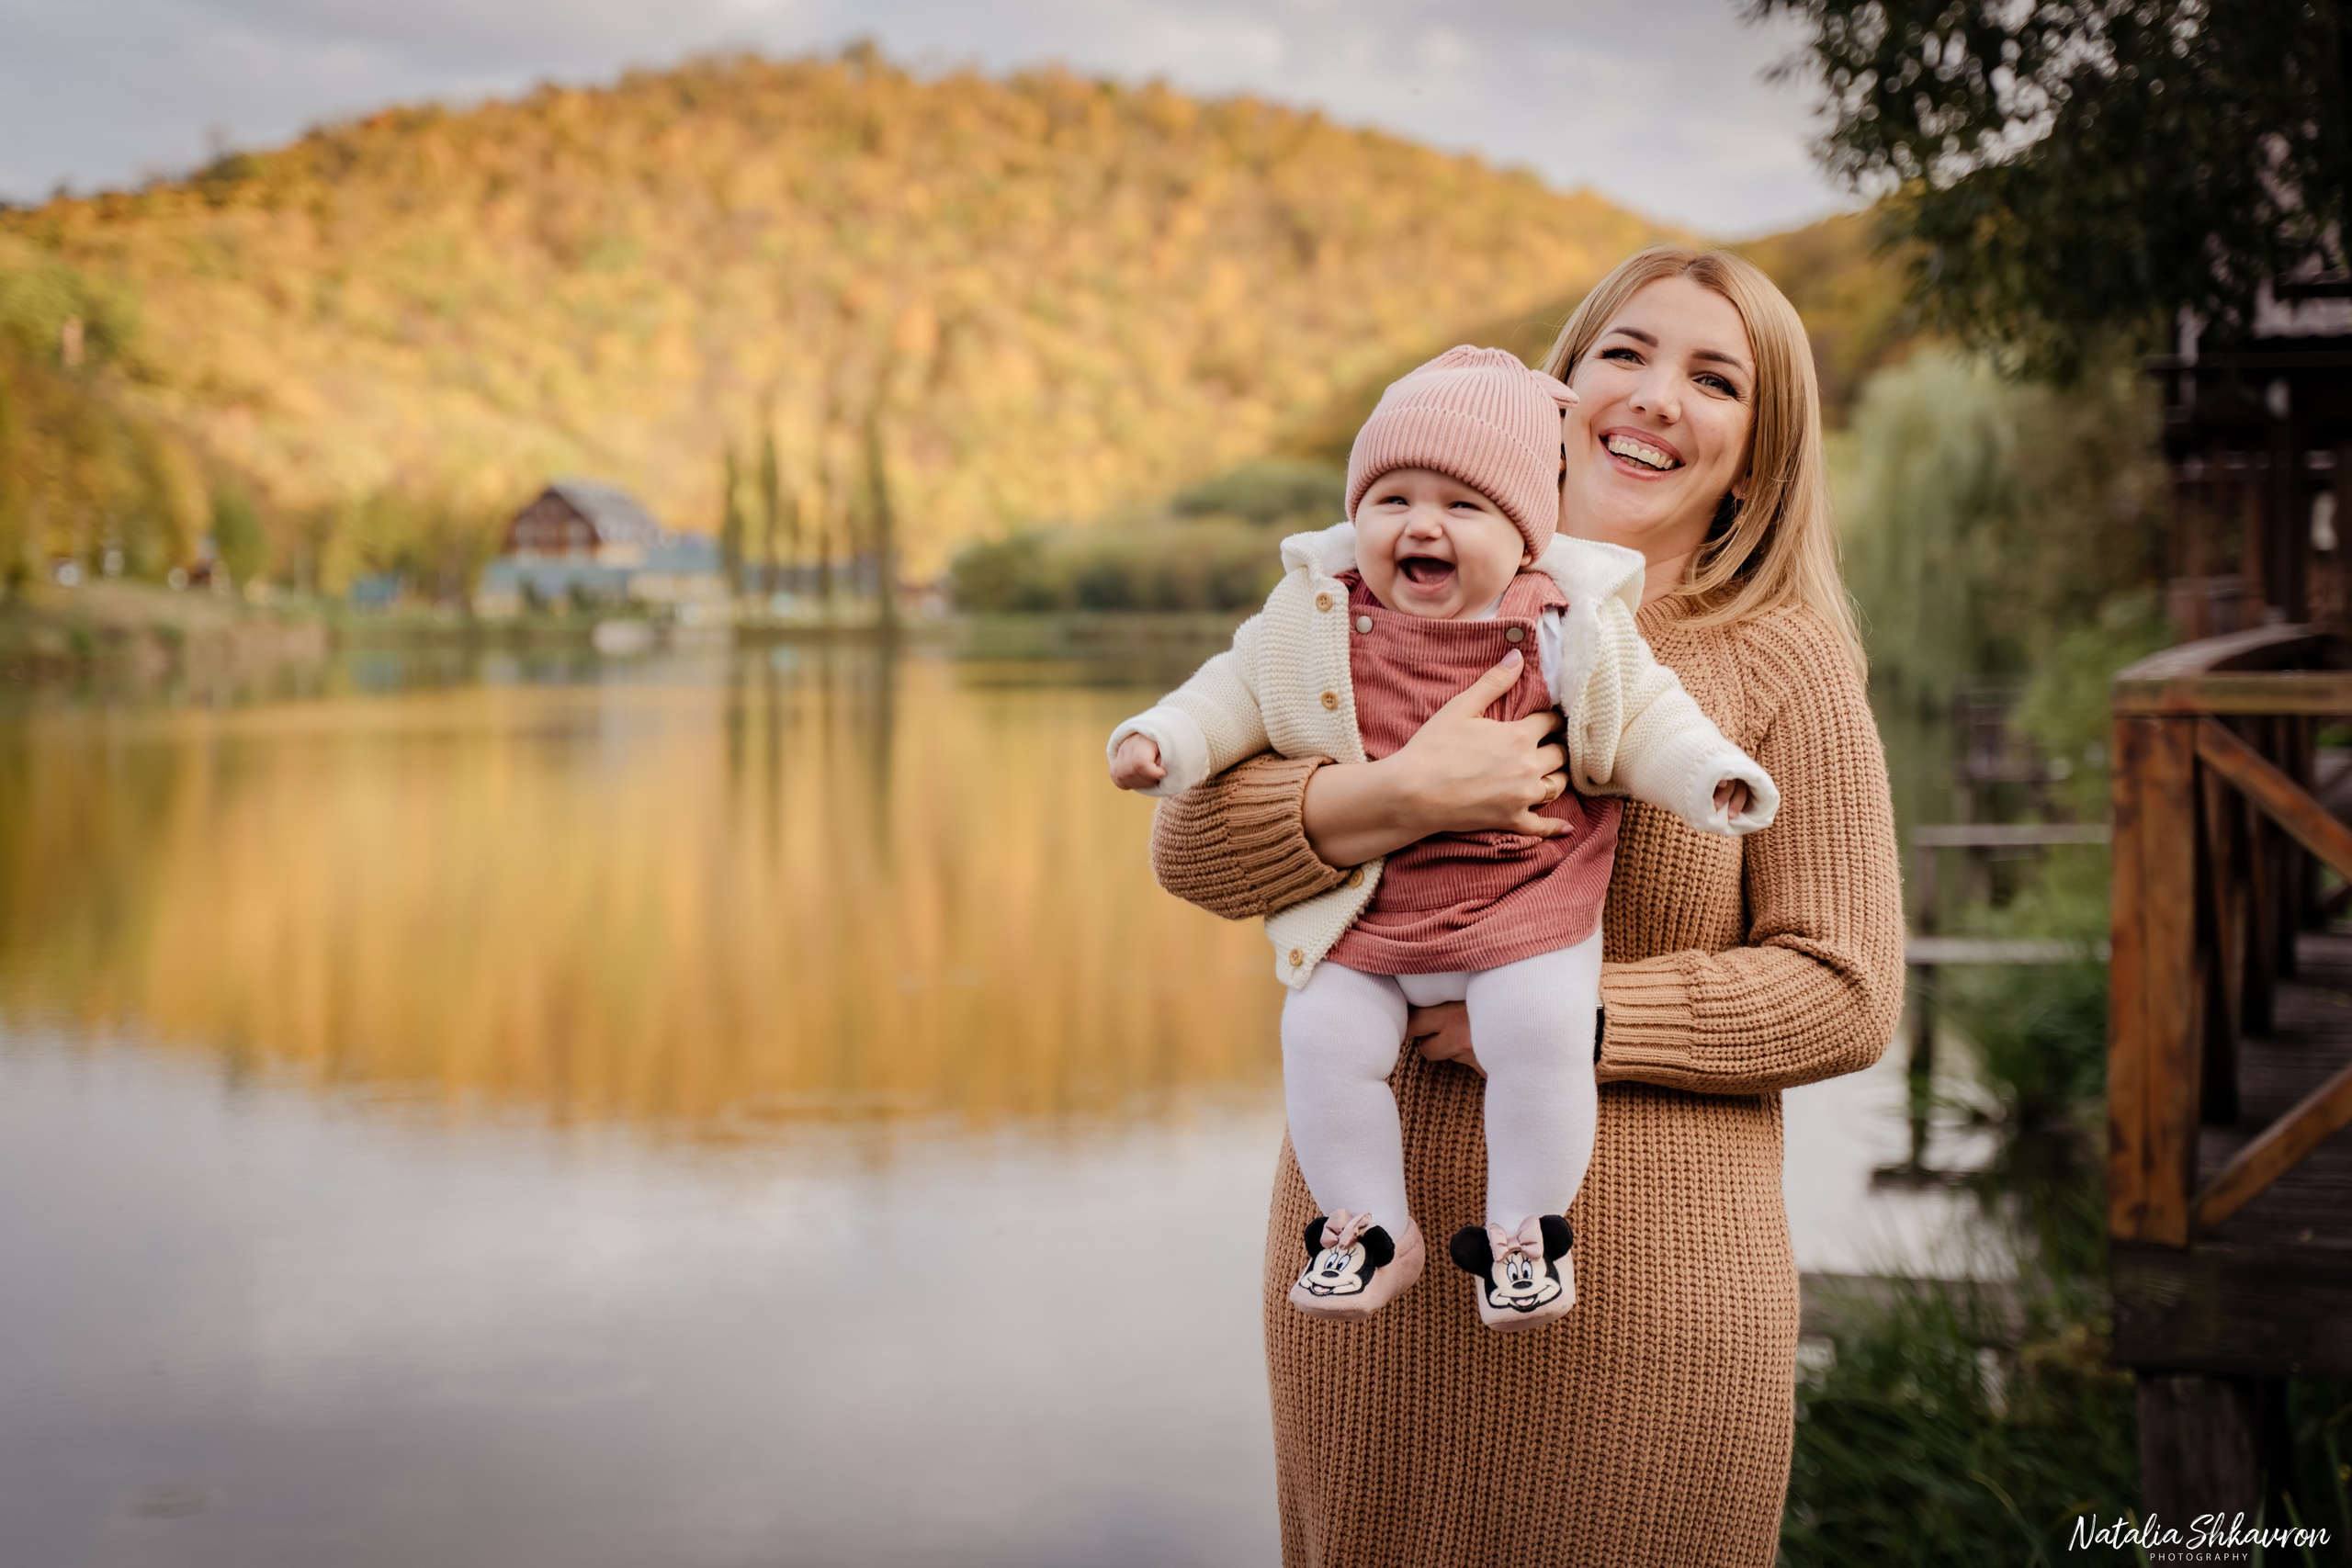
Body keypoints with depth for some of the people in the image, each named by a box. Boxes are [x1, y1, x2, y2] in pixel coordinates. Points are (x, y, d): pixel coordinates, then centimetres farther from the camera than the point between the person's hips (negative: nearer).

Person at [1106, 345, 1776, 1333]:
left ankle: (1522, 1230, 0)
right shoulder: (1318, 619, -1)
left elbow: (1644, 722, 2)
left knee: (1542, 1032, -22)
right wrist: (1166, 739, -6)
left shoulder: (1568, 626, -4)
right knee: (1322, 1036, -13)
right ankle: (1371, 1229, 7)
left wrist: (1713, 780, -15)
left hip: (1524, 911, -2)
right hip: (1361, 918, 2)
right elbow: (1238, 690, 10)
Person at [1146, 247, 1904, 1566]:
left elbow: (1844, 991, -6)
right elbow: (1194, 847, -3)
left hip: (1640, 1284, -2)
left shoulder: (1781, 663, -2)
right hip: (1368, 1265, 3)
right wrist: (1400, 793, -21)